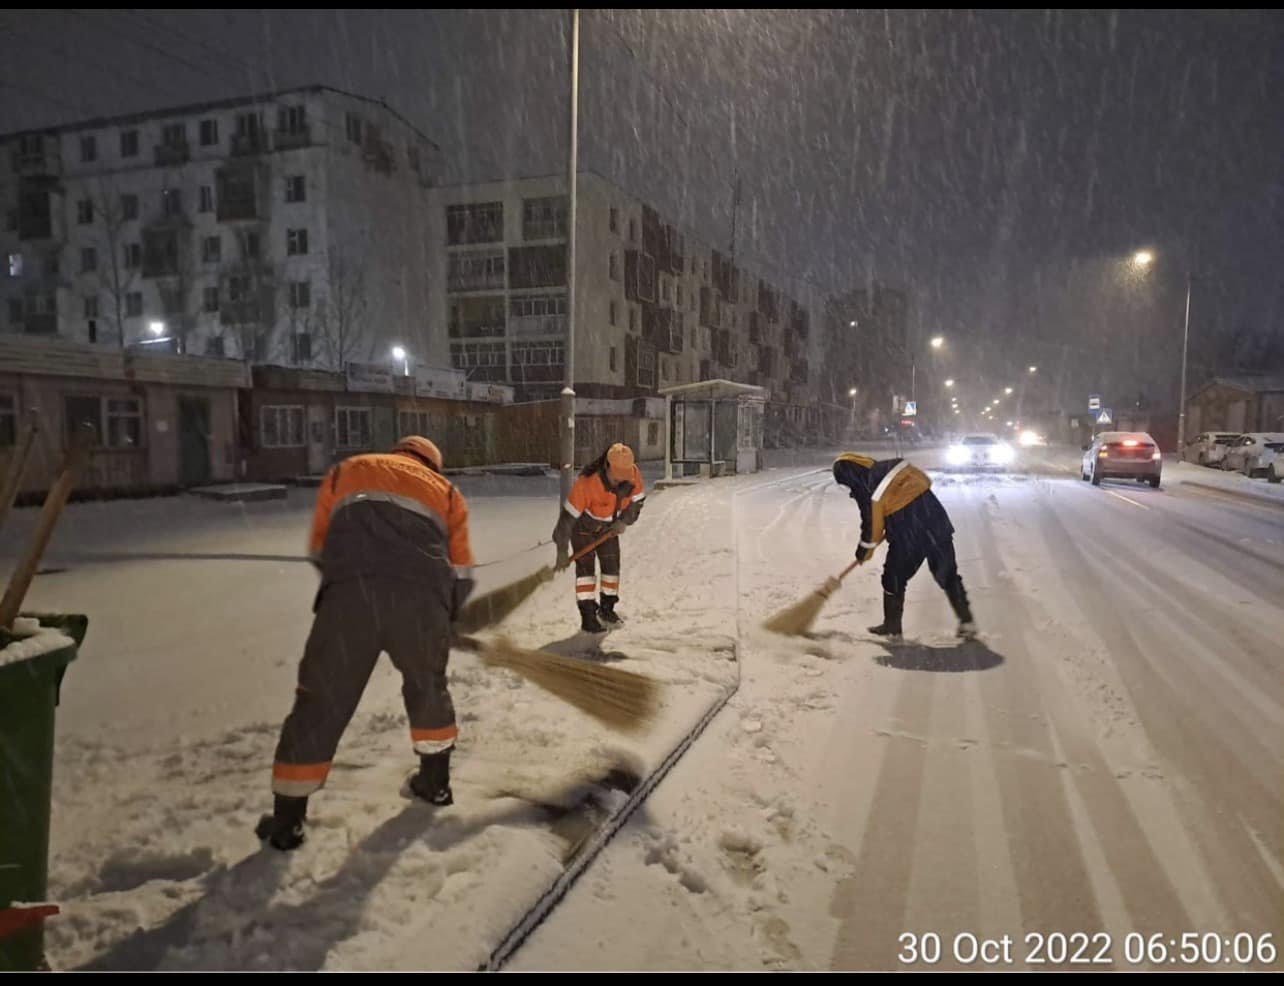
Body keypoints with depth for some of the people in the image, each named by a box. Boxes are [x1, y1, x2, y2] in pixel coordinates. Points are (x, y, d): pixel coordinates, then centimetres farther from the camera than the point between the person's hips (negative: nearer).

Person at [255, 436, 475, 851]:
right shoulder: (445, 491, 29)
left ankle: (287, 819, 18)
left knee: (321, 702, 12)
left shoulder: (344, 472, 31)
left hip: (350, 595, 0)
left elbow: (320, 552, 31)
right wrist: (439, 615, 39)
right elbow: (461, 576, 24)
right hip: (422, 597, 1)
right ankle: (436, 780, 39)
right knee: (428, 685, 26)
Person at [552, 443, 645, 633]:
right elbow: (568, 515, -34)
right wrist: (562, 550, -29)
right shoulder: (587, 482, -40)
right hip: (582, 525, -5)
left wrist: (624, 521, -19)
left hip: (608, 526, 5)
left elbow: (637, 500, -3)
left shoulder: (633, 474, -24)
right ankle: (587, 616, -6)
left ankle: (607, 608, 26)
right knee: (586, 566, -11)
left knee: (612, 565, 8)